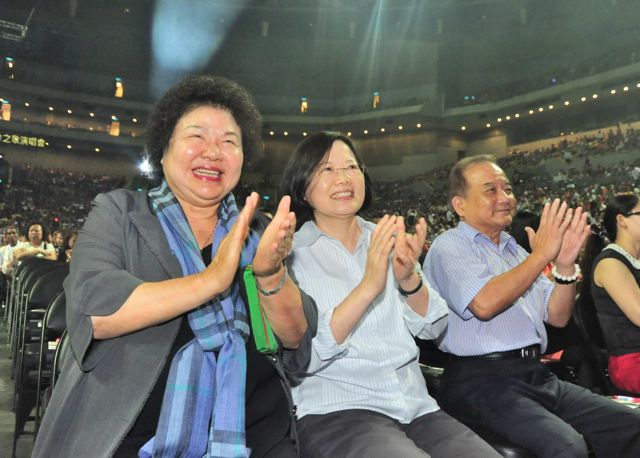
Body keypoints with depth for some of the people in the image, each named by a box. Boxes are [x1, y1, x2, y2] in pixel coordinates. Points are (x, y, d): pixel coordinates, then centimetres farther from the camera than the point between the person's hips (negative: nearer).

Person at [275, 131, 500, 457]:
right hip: (335, 413, -4)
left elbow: (432, 327, 6)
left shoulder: (388, 240, 10)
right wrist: (368, 287, -24)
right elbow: (303, 356, -14)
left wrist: (408, 278, -14)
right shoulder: (291, 253, -4)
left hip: (416, 406, 5)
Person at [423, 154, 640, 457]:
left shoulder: (513, 249, 19)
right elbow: (484, 304, -22)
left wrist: (565, 264, -2)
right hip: (482, 379, -8)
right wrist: (542, 254, -14)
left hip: (536, 374, 8)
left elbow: (558, 316, 15)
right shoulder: (449, 247, -4)